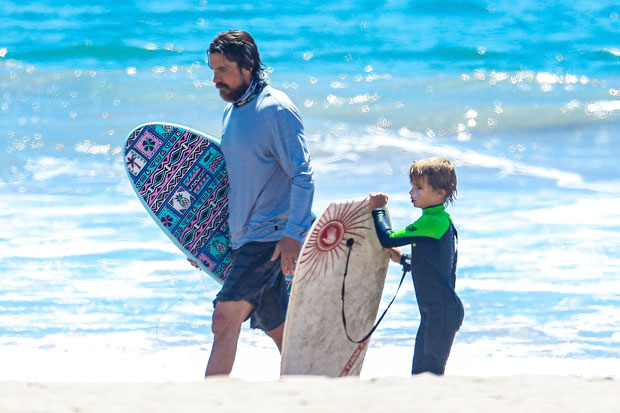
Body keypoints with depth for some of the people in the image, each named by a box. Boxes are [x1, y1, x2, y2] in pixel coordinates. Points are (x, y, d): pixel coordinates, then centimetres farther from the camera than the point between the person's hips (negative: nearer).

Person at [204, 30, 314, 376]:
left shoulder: (276, 110, -11)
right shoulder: (232, 112, 16)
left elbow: (303, 176, -15)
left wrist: (294, 234, -24)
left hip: (271, 237, -9)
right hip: (244, 237, 9)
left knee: (226, 318, -16)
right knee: (279, 329, 10)